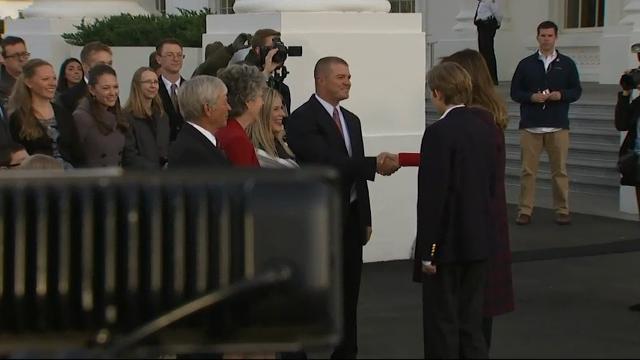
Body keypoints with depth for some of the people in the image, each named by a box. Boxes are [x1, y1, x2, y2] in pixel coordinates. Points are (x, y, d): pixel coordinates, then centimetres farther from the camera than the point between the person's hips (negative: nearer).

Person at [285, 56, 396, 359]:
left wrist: (366, 219, 15)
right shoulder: (302, 119, -12)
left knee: (348, 295, 12)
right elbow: (326, 162, -25)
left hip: (351, 218, 7)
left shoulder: (351, 120, 14)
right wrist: (374, 164, -32)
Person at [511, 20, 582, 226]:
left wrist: (560, 95, -11)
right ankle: (525, 211, 3)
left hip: (558, 126, 0)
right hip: (530, 125, 0)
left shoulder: (566, 64, 9)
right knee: (528, 170, -1)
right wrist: (532, 97, -11)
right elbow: (515, 92, 6)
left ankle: (562, 210, 10)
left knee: (559, 170, 2)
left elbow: (576, 91, 8)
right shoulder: (526, 64, 8)